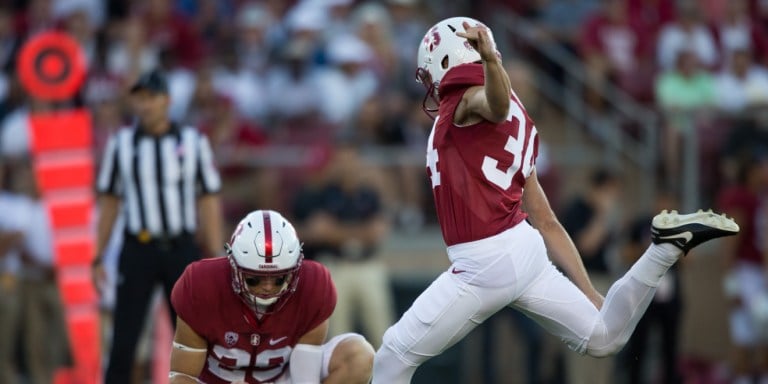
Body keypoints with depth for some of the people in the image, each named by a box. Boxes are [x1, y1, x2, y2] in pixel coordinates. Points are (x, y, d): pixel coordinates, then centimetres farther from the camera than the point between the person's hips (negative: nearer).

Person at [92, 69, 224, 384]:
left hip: (181, 249, 0)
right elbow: (109, 203, 9)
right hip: (137, 249, 0)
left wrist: (216, 260, 0)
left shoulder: (192, 142, 2)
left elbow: (209, 202, 4)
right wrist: (98, 258, 6)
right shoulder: (121, 143, 4)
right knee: (123, 339, -3)